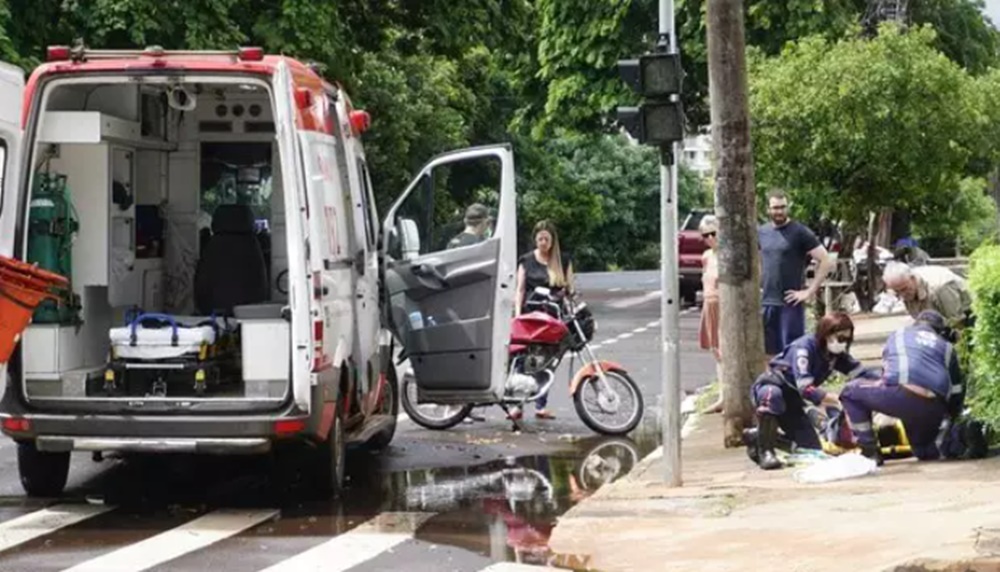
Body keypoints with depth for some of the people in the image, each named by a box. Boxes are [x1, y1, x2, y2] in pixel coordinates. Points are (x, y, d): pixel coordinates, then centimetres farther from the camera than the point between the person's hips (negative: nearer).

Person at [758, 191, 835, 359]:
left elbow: (827, 262, -10)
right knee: (769, 354, 7)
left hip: (790, 303, -5)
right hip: (766, 302, 5)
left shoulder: (800, 232, -6)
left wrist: (809, 291, -13)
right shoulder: (761, 233, 10)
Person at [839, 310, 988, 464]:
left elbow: (886, 369, 36)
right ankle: (959, 437, -4)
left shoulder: (897, 335, 29)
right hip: (933, 409, 3)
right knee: (923, 451, 28)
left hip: (901, 396, -3)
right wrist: (949, 424, 37)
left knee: (852, 391, 22)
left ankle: (869, 452, 9)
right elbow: (956, 392, 26)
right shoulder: (947, 347, 29)